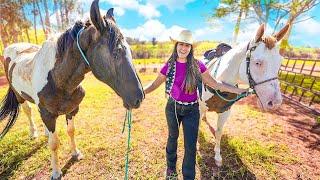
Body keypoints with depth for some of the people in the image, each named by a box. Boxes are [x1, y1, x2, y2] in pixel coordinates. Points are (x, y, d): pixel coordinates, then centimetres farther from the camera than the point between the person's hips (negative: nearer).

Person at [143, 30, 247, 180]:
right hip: (173, 107, 1)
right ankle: (171, 168, 50)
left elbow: (215, 84, -3)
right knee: (173, 137, 22)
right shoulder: (169, 66, -8)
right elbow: (155, 85, -2)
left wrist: (239, 90, -7)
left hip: (191, 110, 0)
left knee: (191, 146, 6)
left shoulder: (197, 65, -9)